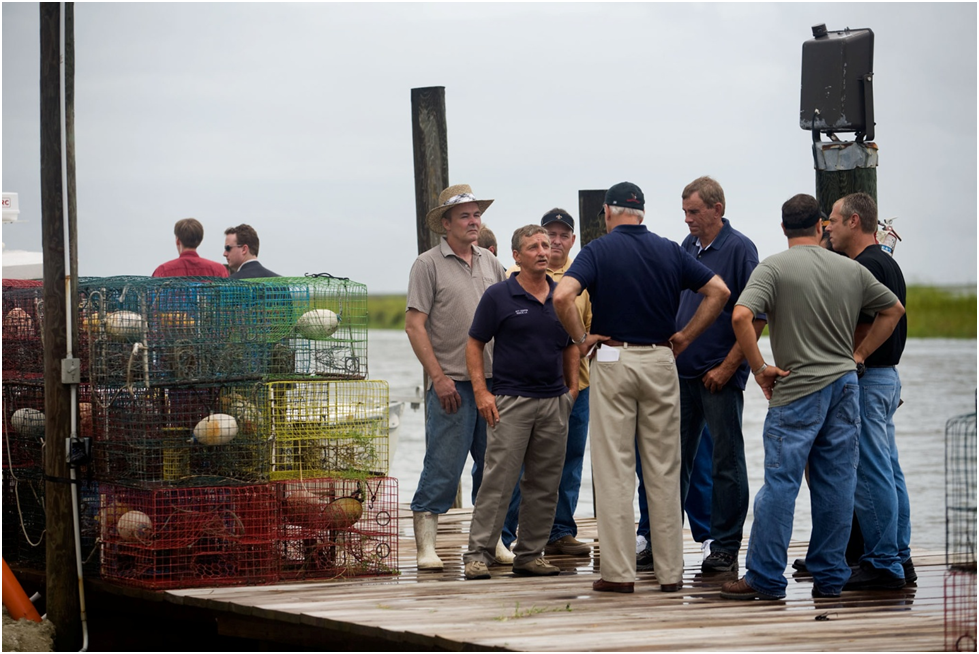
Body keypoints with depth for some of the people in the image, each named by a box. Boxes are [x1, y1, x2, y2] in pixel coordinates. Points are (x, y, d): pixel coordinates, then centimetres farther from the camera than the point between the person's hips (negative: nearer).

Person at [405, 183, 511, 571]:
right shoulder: (428, 265, -2)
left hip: (494, 379, 5)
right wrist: (438, 376, -12)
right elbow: (414, 325, -6)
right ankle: (426, 545, -1)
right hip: (452, 382, -5)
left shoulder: (491, 263, 14)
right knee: (443, 466, -6)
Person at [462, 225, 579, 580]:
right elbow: (474, 344, 0)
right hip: (510, 401, -5)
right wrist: (481, 391, -8)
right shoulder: (498, 296, -2)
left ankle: (530, 554, 14)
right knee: (498, 480, -8)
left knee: (544, 485, 6)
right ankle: (479, 553, -4)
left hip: (554, 402, 5)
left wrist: (572, 387, 11)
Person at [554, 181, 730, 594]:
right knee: (664, 469, 7)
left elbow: (562, 296, -20)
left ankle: (619, 571, -2)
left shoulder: (599, 251, -4)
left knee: (614, 469, 0)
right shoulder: (670, 251, 6)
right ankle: (670, 571, 8)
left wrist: (580, 338, -7)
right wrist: (685, 336, 4)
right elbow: (718, 291, 2)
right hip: (661, 360, 3)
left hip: (613, 361, -3)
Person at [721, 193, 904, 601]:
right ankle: (830, 578, 11)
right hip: (845, 384, 4)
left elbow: (741, 316, -19)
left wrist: (759, 368, -10)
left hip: (798, 389, -4)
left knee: (780, 482, -3)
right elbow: (894, 309, 20)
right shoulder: (851, 270, 9)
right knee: (836, 483, 7)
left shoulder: (774, 268, -5)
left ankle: (765, 578, -2)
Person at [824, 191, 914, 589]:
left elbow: (863, 329, -19)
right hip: (888, 376, 10)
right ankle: (900, 558, 16)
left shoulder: (864, 268, -16)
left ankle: (882, 564, -6)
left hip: (867, 378, -10)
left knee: (871, 475, -7)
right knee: (889, 471, 12)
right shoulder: (887, 264, 16)